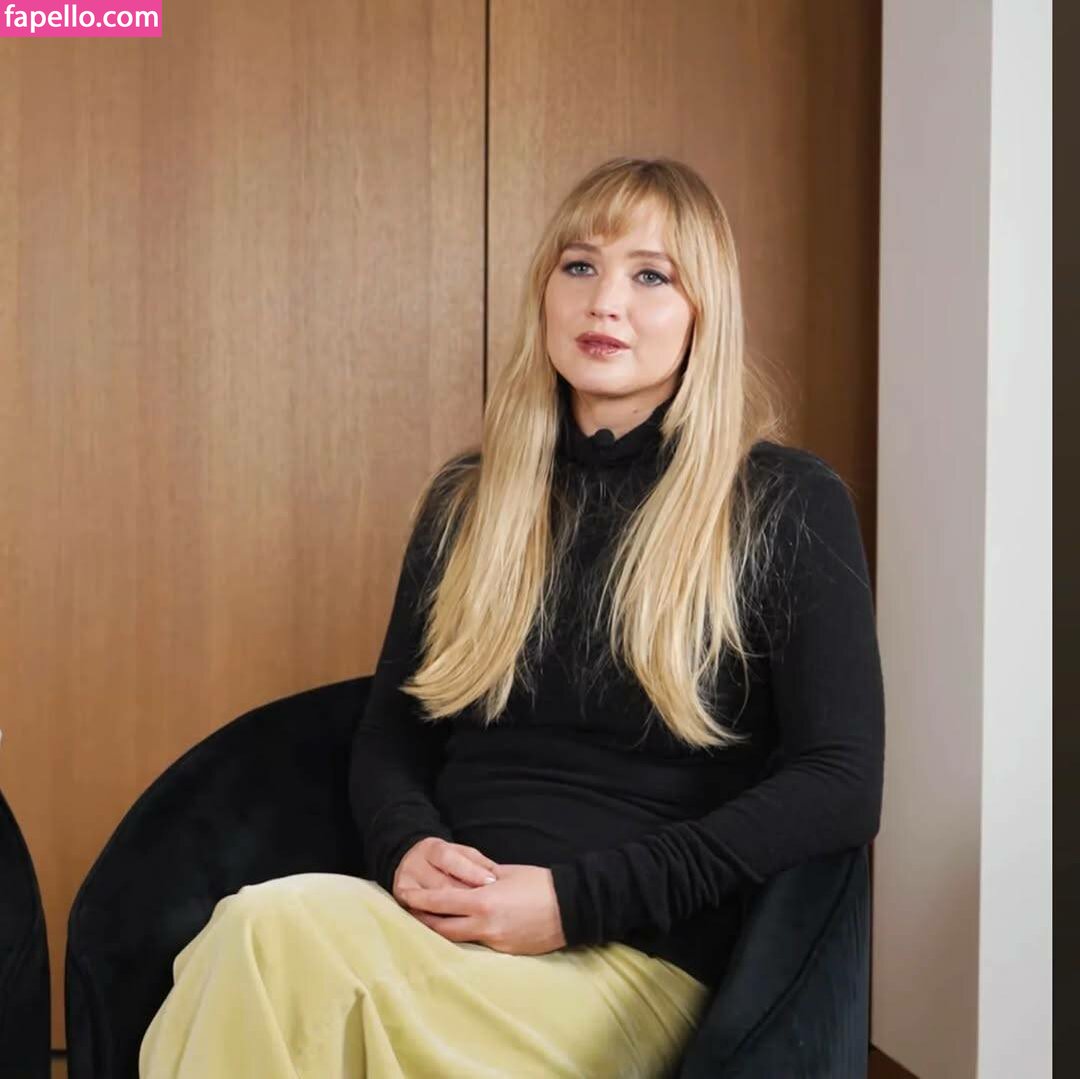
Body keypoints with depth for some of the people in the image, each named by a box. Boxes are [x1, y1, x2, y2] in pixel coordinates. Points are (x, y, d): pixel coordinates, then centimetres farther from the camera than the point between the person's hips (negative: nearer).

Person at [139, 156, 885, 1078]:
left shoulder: (787, 507, 0)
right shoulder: (467, 502, 15)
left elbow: (841, 787, -8)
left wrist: (571, 899, -15)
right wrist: (408, 847, -6)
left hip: (636, 965, -4)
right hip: (446, 932, 4)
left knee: (277, 929, -32)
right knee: (259, 940, -33)